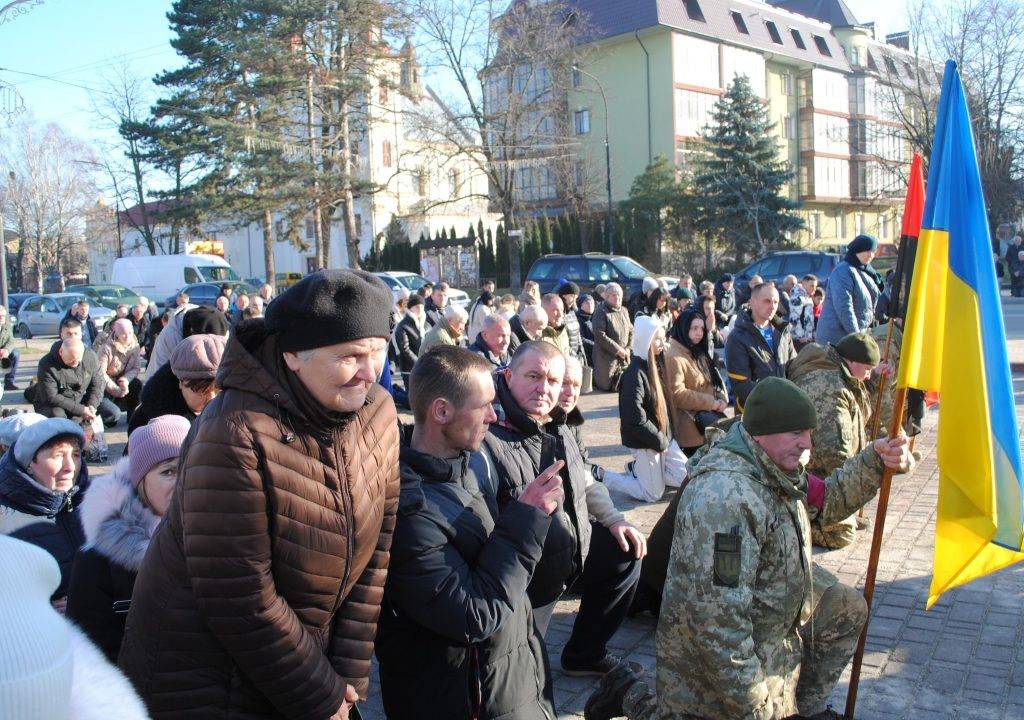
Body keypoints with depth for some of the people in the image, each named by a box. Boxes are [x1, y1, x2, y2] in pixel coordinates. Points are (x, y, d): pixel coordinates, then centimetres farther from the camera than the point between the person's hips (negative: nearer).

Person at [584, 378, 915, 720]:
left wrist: (874, 461, 3)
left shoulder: (778, 469, -1)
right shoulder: (726, 497, -34)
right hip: (717, 650, -9)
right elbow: (717, 615, -35)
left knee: (849, 609, 14)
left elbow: (826, 501, 18)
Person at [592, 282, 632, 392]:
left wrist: (628, 348, 0)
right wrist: (618, 350, -16)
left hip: (624, 358, 6)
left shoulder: (624, 311, 14)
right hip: (606, 357, -6)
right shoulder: (601, 312, -10)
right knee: (606, 386, -4)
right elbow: (600, 336, -18)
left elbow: (631, 331, 18)